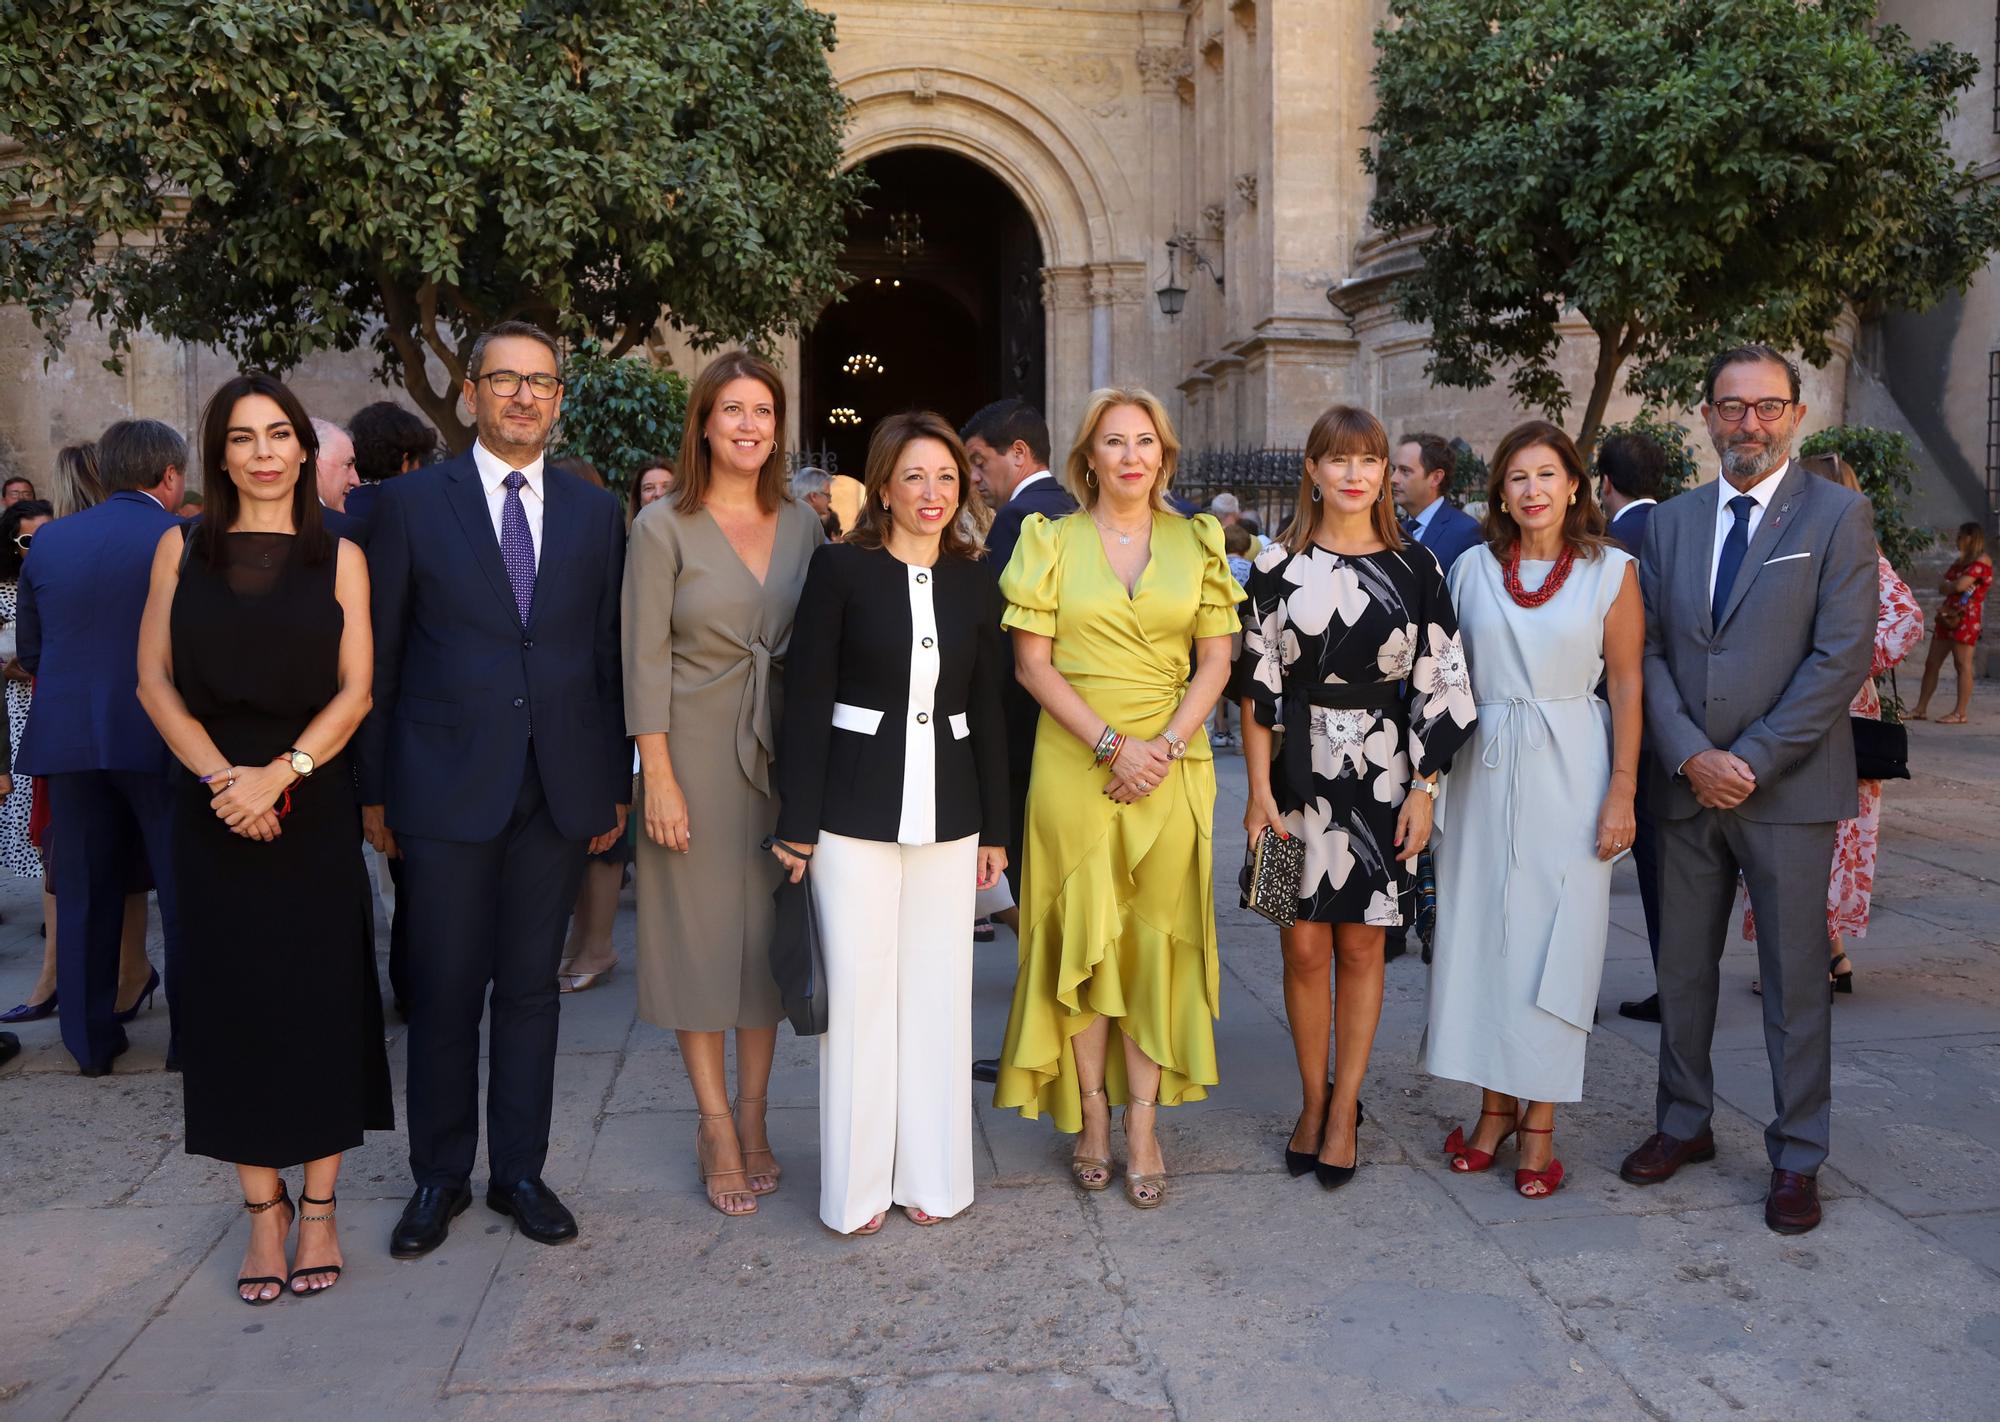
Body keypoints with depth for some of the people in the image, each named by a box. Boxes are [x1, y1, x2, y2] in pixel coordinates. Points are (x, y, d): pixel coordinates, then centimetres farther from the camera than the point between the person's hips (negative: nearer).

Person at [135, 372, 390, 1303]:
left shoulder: (339, 557, 5)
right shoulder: (182, 550, 8)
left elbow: (355, 690, -2)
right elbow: (154, 679, 2)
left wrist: (280, 773, -15)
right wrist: (222, 778, -11)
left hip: (313, 807, -1)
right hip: (212, 809, 1)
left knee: (320, 997, 1)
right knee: (232, 1001, 4)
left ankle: (318, 1208, 13)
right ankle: (262, 1211, 15)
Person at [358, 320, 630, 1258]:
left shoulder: (595, 513, 8)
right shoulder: (412, 503, 1)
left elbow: (608, 657, 9)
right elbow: (379, 656, 1)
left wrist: (615, 784, 7)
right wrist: (372, 790, 0)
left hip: (559, 786, 2)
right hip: (446, 784, -2)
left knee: (530, 988, 11)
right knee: (445, 990, 6)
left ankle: (520, 1171, 24)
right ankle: (439, 1176, 23)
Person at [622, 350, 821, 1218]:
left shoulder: (803, 525, 5)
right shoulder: (664, 527, -6)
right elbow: (644, 659, -8)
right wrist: (658, 777, -13)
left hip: (780, 754, 4)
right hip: (695, 752, -3)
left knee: (766, 930, 10)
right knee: (699, 931, 4)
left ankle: (751, 1115, 24)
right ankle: (717, 1129, 16)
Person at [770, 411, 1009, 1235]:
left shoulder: (975, 582, 8)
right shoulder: (841, 568, -4)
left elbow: (988, 711, 11)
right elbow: (806, 699, -5)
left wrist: (995, 827, 9)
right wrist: (798, 824, -8)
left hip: (947, 813, 4)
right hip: (856, 810, -3)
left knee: (938, 987, 9)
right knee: (859, 985, 2)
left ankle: (930, 1174, 23)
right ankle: (857, 1183, 16)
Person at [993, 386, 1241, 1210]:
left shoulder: (1197, 542, 7)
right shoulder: (1051, 540, 3)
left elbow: (1215, 660, 4)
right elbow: (1031, 662, -3)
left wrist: (1164, 747, -10)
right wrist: (1110, 744, -12)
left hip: (1171, 766, 1)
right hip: (1073, 763, -1)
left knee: (1156, 939, 4)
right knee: (1081, 935, 3)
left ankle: (1143, 1125, 12)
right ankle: (1091, 1116, 16)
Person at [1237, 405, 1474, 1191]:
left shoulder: (1416, 567, 3)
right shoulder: (1278, 565, 1)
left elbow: (1441, 685, 3)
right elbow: (1257, 685, -1)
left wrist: (1424, 790, -2)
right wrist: (1259, 790, -6)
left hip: (1382, 778, 0)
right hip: (1298, 774, 0)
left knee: (1361, 947, 6)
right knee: (1305, 948, 4)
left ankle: (1344, 1109, 20)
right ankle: (1313, 1099, 23)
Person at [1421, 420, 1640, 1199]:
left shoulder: (1610, 570, 0)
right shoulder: (1473, 568, 7)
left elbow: (1627, 687, -2)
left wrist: (1623, 790, -8)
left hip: (1569, 768, -2)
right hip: (1485, 768, 3)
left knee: (1557, 938, 1)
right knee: (1482, 931, 6)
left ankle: (1539, 1122, 10)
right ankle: (1495, 1104, 19)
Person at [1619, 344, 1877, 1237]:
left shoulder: (1837, 516, -3)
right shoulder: (1671, 523, 9)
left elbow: (1843, 656, -11)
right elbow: (1649, 652, 4)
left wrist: (1752, 761, -15)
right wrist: (1691, 756, -10)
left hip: (1788, 788, -4)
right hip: (1688, 786, 4)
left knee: (1795, 979, 5)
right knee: (1683, 968, 13)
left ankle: (1796, 1159, 18)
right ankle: (1684, 1122, 29)